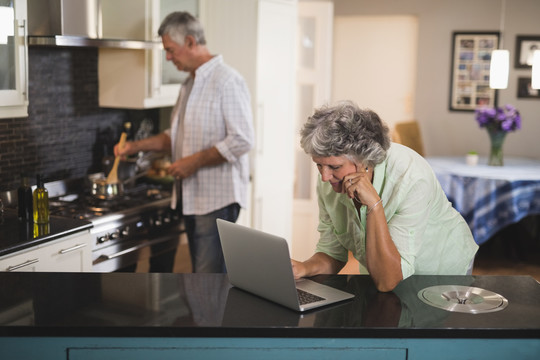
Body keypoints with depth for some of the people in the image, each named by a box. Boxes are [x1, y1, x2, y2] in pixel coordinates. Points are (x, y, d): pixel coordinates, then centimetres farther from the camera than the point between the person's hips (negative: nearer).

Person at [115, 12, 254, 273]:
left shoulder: (227, 81, -15)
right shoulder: (189, 84, 16)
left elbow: (242, 140, -21)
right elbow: (176, 135, 25)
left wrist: (194, 161, -19)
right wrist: (136, 147, 13)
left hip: (217, 199, -9)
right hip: (192, 197, 9)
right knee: (200, 272, 16)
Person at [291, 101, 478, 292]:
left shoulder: (412, 179, -32)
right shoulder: (329, 177, -16)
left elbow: (386, 282, -34)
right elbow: (332, 253, -4)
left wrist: (374, 204, -42)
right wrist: (305, 268, -26)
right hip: (381, 273, 3)